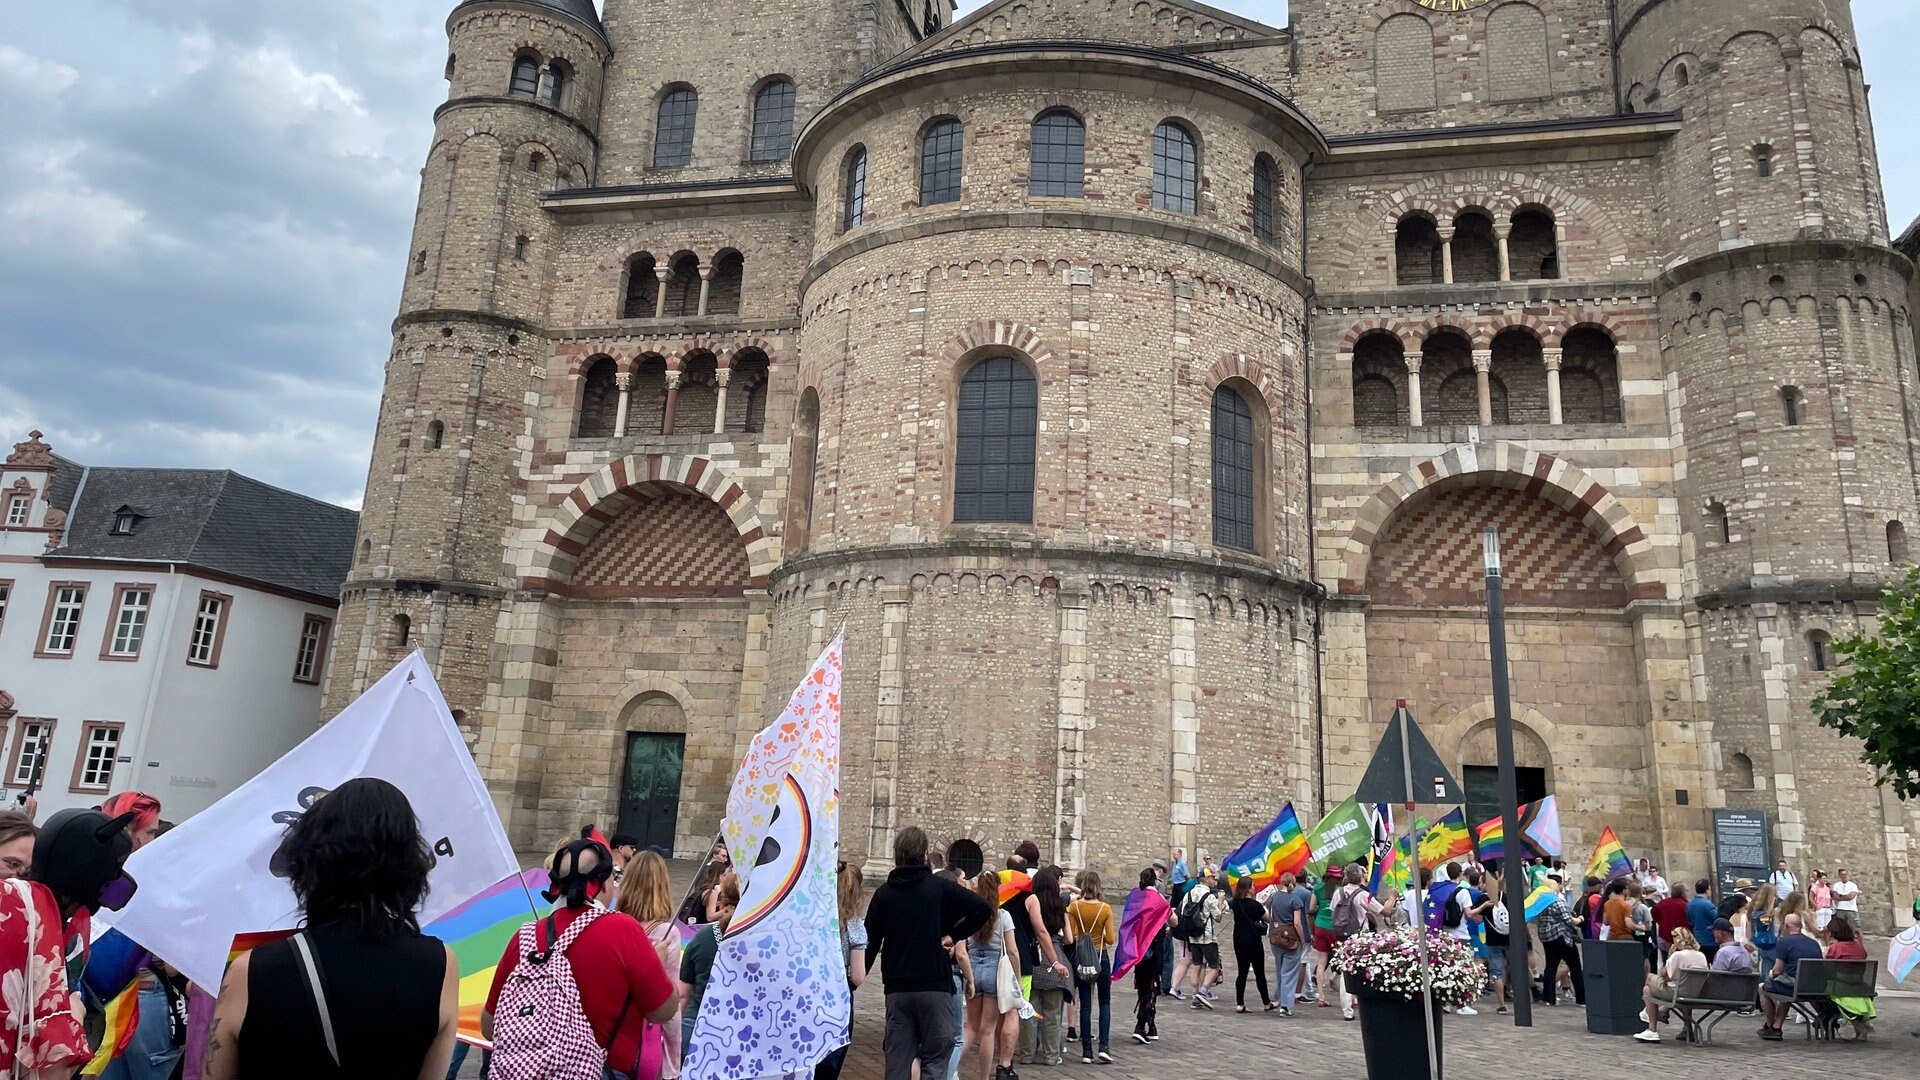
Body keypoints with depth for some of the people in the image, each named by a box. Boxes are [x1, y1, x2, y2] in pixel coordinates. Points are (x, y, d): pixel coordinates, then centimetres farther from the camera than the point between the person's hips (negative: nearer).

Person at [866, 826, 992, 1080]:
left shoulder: (883, 893, 3)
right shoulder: (940, 888, -4)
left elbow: (870, 943, 2)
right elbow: (983, 908, -10)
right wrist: (954, 935, 1)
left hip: (897, 989, 3)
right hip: (935, 986, -2)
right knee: (935, 1058, 4)